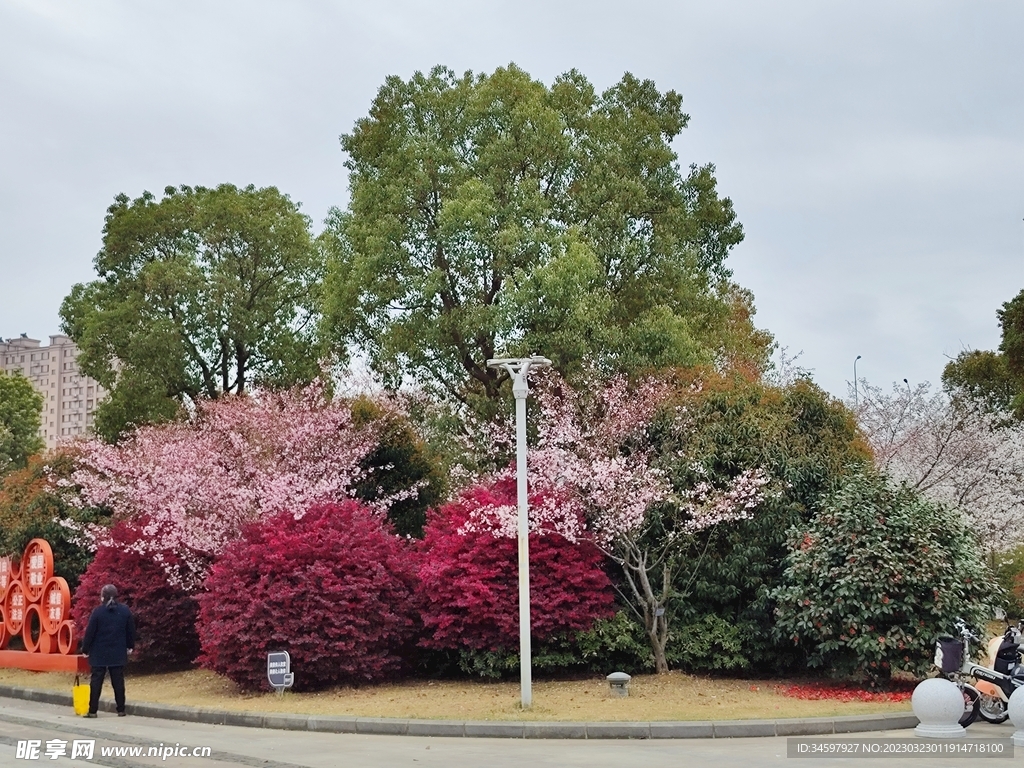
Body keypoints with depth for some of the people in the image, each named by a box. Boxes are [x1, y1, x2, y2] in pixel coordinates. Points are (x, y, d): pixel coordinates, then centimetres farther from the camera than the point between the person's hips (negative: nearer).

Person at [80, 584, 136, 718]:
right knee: (118, 681, 7)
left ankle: (93, 711, 1)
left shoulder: (98, 611, -9)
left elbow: (90, 632, -7)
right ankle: (121, 710, 8)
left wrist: (85, 649, 3)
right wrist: (130, 646, 19)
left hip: (99, 653, -2)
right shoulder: (125, 610, 0)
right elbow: (131, 630, 6)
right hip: (118, 653, 2)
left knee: (96, 681, 3)